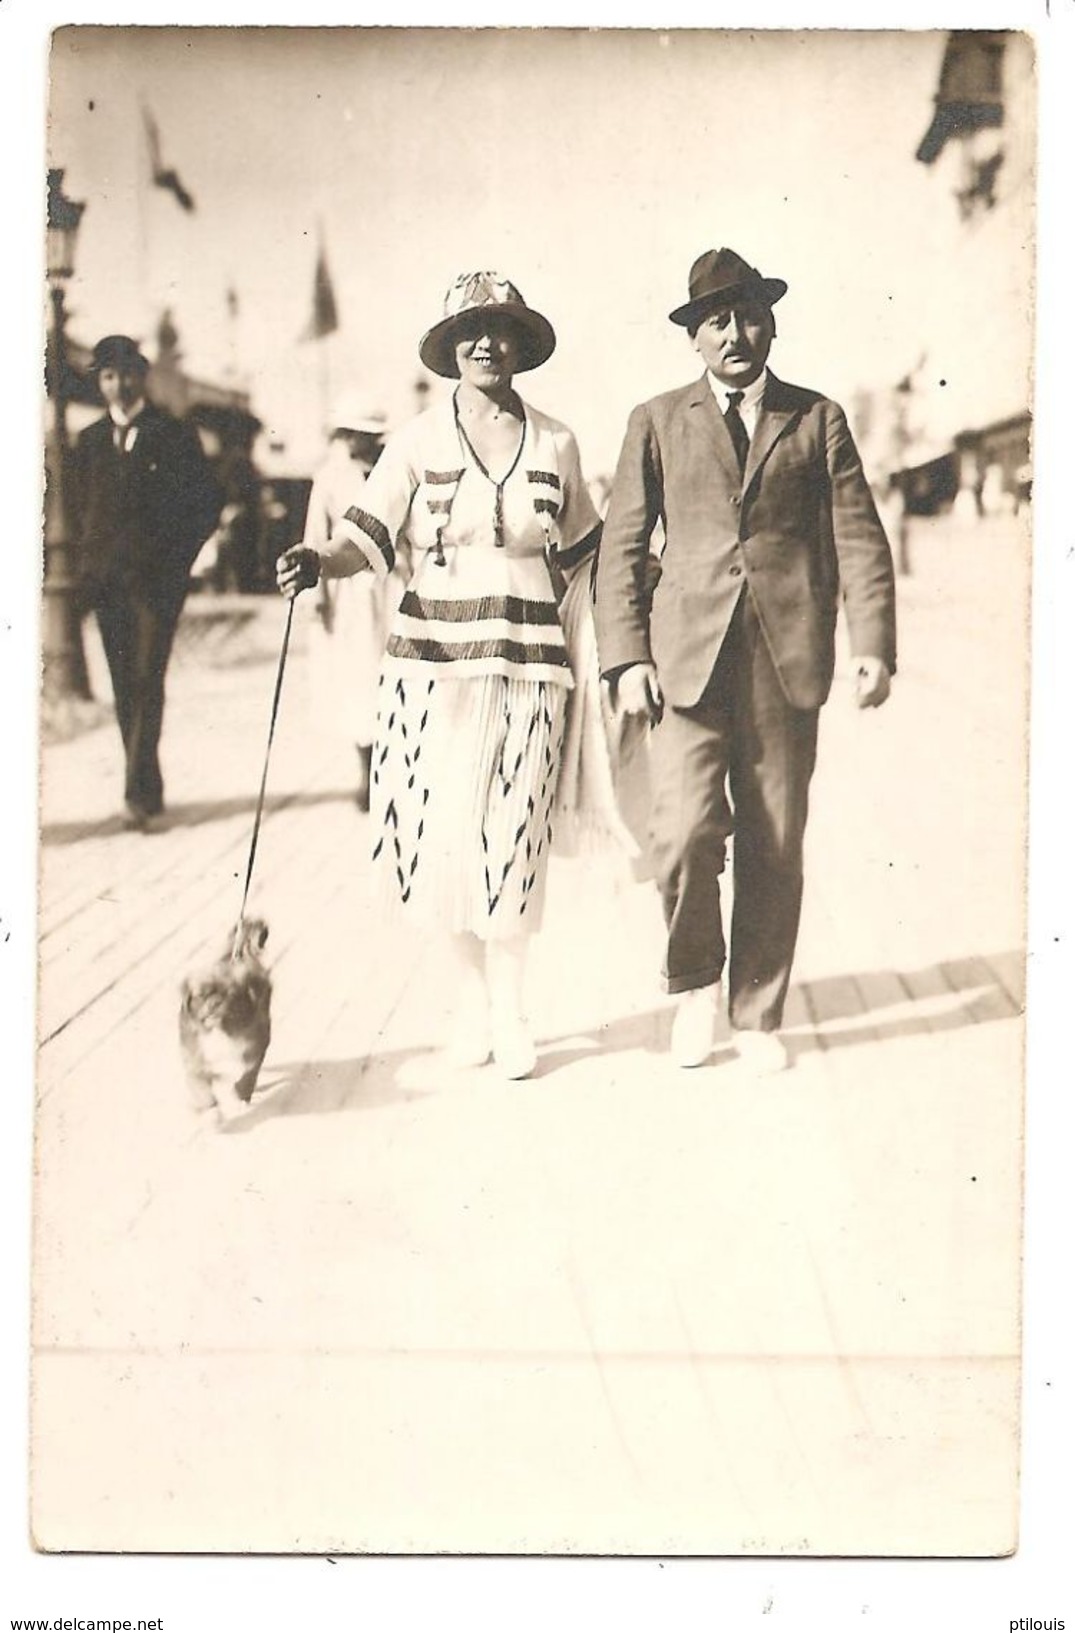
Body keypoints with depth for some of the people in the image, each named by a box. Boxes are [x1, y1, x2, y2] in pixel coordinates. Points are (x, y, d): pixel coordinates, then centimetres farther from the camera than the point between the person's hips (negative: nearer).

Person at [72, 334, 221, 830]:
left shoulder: (175, 436, 3)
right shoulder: (89, 442, 15)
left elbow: (208, 504, 4)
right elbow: (79, 509, 20)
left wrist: (177, 557, -5)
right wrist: (89, 566, 8)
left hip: (157, 579, -4)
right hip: (108, 581, 4)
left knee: (147, 681, -14)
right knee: (125, 689, 5)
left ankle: (139, 793, -18)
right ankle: (148, 794, 13)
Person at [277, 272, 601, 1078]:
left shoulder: (555, 443, 8)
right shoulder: (418, 441, 1)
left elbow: (579, 545, 21)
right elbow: (368, 537, -8)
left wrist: (535, 604, 10)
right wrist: (318, 563, -27)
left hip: (527, 657, 1)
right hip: (434, 653, -1)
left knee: (511, 833, 0)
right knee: (446, 827, -1)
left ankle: (509, 1012, 11)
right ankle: (471, 996, 17)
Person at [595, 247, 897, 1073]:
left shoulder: (817, 419, 13)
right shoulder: (658, 422, 12)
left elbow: (859, 537, 8)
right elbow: (623, 546, 9)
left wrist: (874, 642, -4)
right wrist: (627, 657, -2)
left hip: (788, 659, 1)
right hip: (688, 656, -1)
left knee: (776, 848, 3)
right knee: (685, 831, -15)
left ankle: (757, 1017, 18)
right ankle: (694, 983, 11)